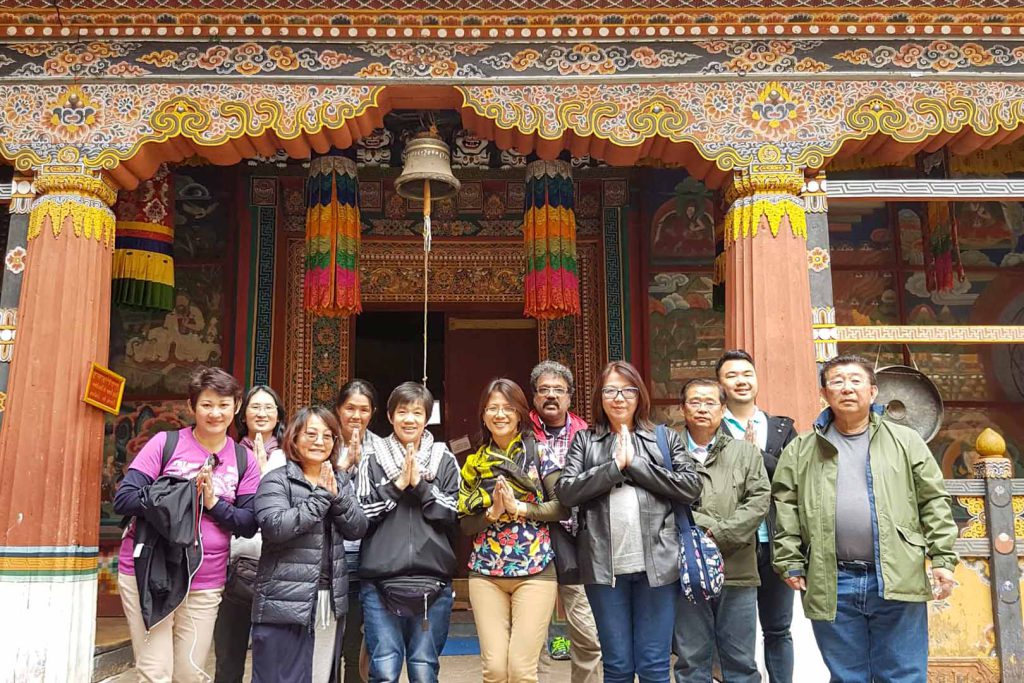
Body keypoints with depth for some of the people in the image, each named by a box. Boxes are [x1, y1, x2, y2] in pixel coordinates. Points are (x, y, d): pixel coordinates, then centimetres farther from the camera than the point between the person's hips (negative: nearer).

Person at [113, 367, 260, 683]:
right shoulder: (165, 443, -3)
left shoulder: (244, 461, 5)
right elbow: (124, 499, -9)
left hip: (205, 583, 3)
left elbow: (248, 525, 1)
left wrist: (212, 501, -13)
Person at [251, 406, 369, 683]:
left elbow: (358, 529, 2)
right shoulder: (276, 480, -5)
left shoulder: (340, 480, 12)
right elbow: (275, 527, -21)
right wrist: (321, 496, -19)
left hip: (331, 602, 5)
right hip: (285, 603, -5)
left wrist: (336, 495, -13)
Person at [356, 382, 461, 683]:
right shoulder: (372, 462, 6)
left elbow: (454, 515, 0)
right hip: (380, 582, 0)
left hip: (432, 582, 1)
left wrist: (420, 485, -9)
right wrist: (397, 485, -9)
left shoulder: (445, 461, 7)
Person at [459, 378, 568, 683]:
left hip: (535, 571, -2)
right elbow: (465, 524, 8)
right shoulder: (476, 463, 9)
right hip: (486, 572, 3)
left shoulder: (538, 453, 1)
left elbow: (563, 506, -5)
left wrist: (519, 508, -13)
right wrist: (492, 513, -10)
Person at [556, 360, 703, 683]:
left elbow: (691, 487, -3)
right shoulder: (584, 441, 10)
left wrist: (634, 463, -7)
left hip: (656, 563, 0)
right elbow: (565, 491, -3)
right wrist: (615, 466, -10)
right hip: (604, 565, 0)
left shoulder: (665, 438, 10)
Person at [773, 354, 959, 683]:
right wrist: (790, 563, 0)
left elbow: (934, 502, 6)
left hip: (897, 579, 0)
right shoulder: (802, 449, 8)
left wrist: (943, 559, -1)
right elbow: (786, 507, 6)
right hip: (831, 584, 1)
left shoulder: (906, 441, 7)